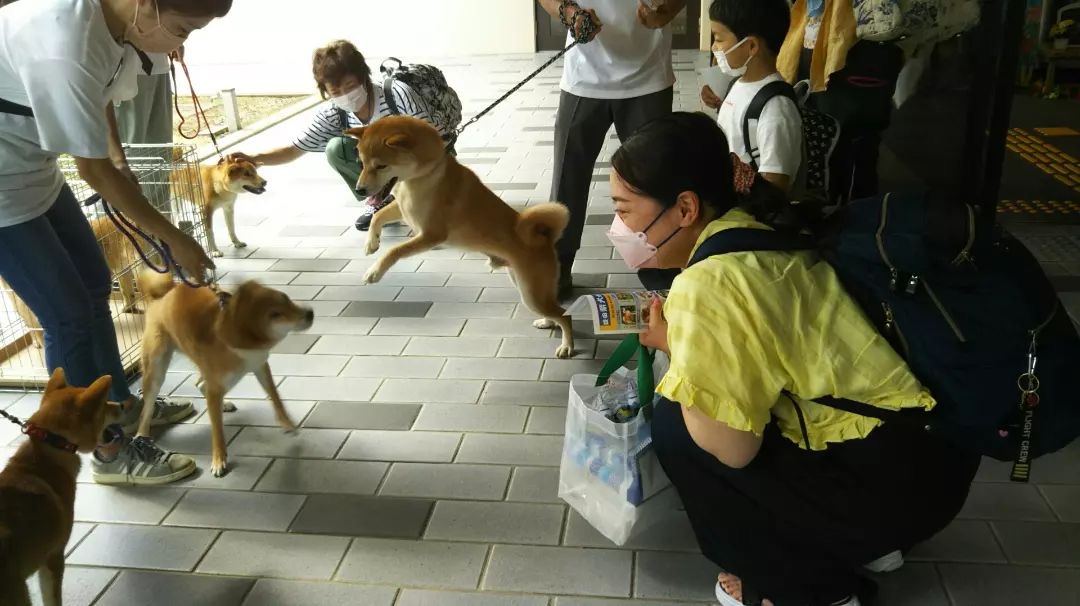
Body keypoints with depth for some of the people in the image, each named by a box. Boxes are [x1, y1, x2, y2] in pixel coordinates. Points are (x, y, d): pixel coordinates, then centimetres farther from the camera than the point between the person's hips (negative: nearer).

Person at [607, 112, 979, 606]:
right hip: (916, 431, 9)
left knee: (677, 428, -4)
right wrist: (684, 337, 3)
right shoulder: (747, 231, 4)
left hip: (901, 475, -9)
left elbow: (732, 449, -20)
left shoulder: (709, 285, -24)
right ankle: (860, 543, 26)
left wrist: (672, 346, -9)